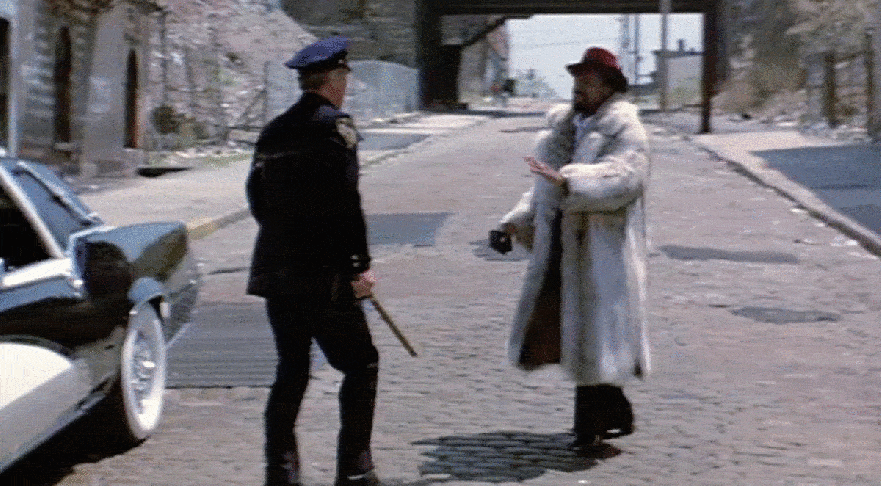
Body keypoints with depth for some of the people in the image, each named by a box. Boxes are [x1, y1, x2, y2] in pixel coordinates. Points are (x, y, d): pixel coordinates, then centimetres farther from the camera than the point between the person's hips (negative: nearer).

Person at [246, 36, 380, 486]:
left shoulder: (273, 132, 13)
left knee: (291, 370, 13)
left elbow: (256, 197, 16)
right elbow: (344, 203, -17)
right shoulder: (335, 126, -10)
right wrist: (359, 266, -12)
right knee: (361, 365, 4)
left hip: (277, 271, 7)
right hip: (324, 275, -7)